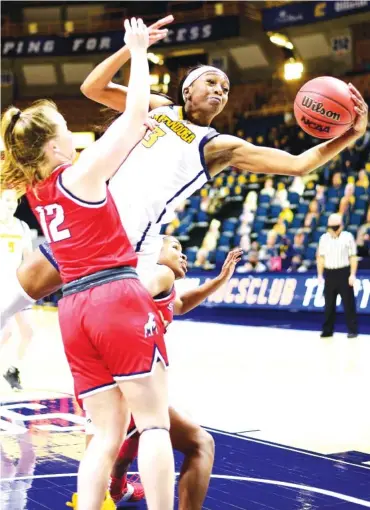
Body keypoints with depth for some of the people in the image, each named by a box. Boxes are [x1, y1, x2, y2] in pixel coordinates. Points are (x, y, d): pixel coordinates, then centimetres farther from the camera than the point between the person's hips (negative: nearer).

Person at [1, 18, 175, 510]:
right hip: (119, 297, -7)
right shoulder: (81, 174, -6)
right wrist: (138, 50, 7)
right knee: (154, 423, -4)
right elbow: (135, 114, -3)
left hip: (73, 310, 7)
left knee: (108, 433, 10)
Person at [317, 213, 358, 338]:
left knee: (348, 303, -2)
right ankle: (327, 330, 15)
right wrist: (320, 274, 6)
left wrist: (352, 274, -10)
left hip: (344, 273, -3)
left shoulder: (348, 237, -2)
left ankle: (352, 330, 4)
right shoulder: (324, 238, 8)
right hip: (329, 273, 3)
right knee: (329, 303, 7)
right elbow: (321, 257, 11)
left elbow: (353, 257, -3)